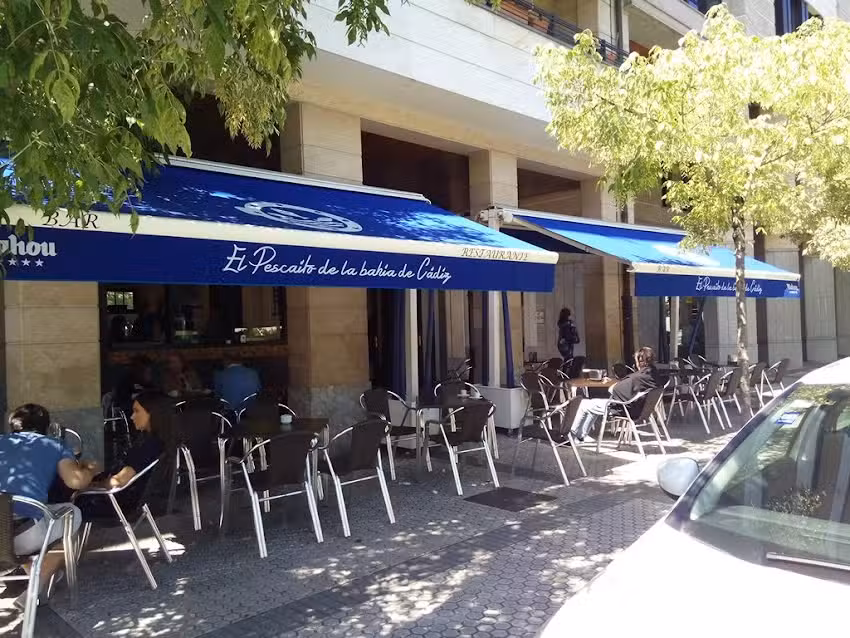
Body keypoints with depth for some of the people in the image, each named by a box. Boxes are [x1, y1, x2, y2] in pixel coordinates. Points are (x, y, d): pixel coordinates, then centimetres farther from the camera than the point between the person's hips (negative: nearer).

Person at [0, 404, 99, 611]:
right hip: (23, 536, -5)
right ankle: (32, 594, 16)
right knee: (72, 513, 25)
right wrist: (90, 470, 19)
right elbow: (76, 481, -3)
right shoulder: (54, 446, 12)